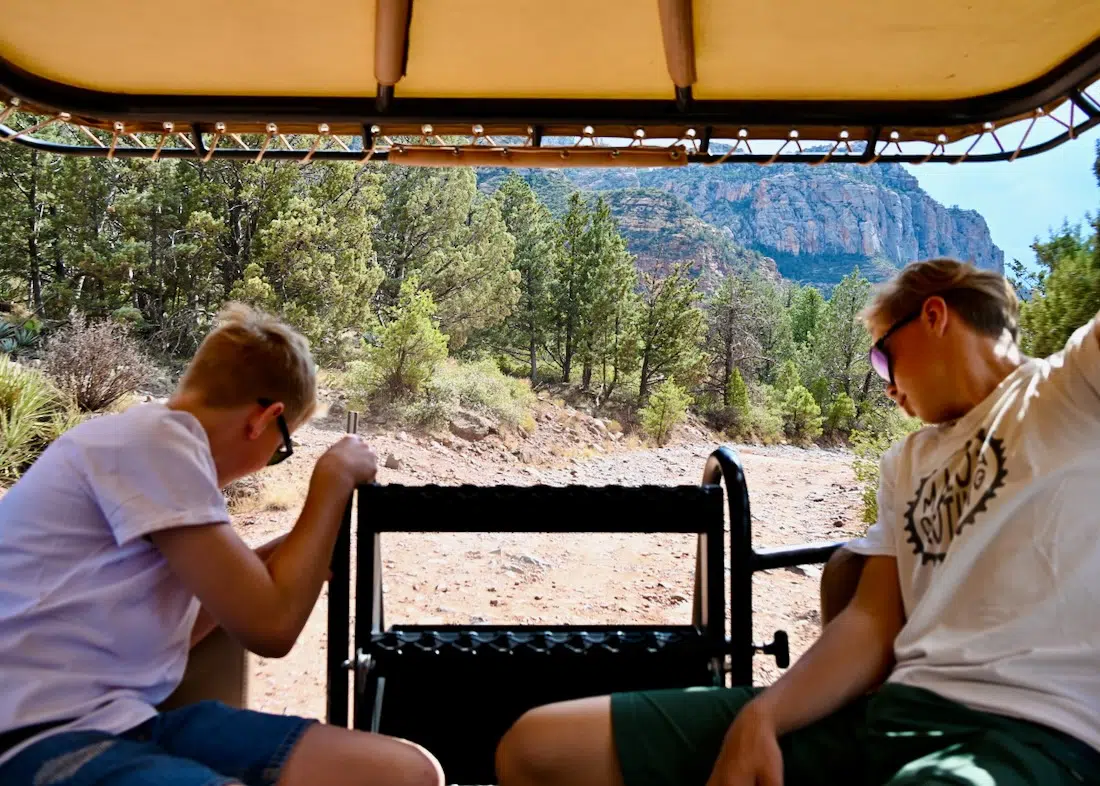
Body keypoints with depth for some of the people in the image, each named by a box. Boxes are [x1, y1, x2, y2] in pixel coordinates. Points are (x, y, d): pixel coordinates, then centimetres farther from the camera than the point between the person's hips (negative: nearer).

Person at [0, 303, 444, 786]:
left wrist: (277, 566, 19)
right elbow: (269, 626, -13)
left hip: (129, 719, 8)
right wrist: (334, 478, -4)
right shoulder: (154, 436, -12)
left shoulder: (147, 441, 15)